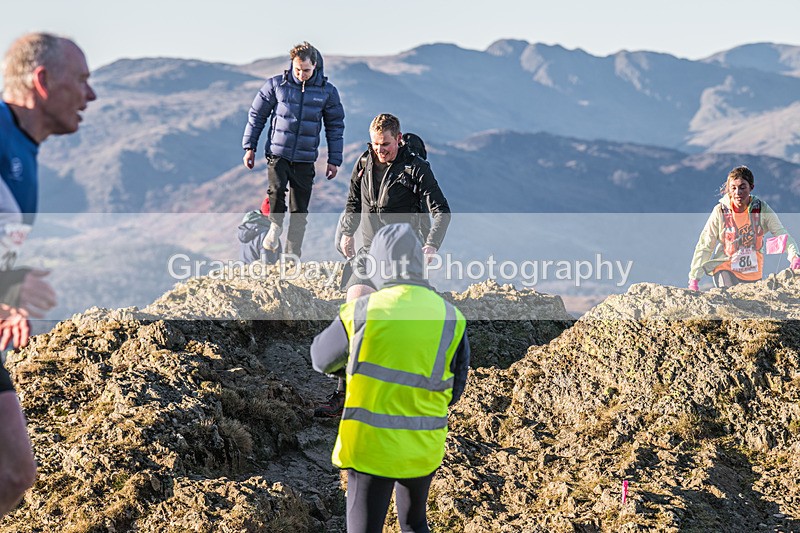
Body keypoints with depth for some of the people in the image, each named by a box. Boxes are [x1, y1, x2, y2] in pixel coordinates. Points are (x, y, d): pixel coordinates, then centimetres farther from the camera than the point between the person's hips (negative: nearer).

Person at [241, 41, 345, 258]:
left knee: (300, 210, 3)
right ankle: (276, 226, -1)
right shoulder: (276, 85, 0)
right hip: (278, 153, -1)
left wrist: (334, 160, 7)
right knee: (276, 188, -27)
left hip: (305, 159, 1)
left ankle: (293, 255, 12)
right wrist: (249, 147, 4)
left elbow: (335, 126, 10)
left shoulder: (327, 91, 3)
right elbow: (256, 115, 8)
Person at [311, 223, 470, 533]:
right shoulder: (451, 319, -3)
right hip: (424, 449, 3)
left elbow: (321, 359, 8)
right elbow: (454, 391, 5)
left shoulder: (361, 312, -9)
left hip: (370, 447, -3)